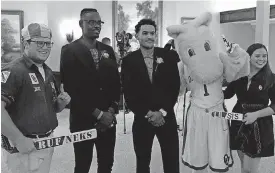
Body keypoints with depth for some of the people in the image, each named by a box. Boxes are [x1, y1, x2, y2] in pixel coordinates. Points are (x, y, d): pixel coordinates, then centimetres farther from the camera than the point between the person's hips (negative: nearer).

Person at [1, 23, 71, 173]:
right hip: (25, 146, -8)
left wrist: (61, 102, -2)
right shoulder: (13, 71, -16)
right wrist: (19, 140, -23)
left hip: (48, 143, 8)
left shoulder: (48, 72, 10)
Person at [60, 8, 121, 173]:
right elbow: (71, 88, -14)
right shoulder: (71, 51, -8)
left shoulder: (108, 50, 8)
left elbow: (116, 82, 8)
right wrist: (98, 114, -14)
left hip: (108, 119, 5)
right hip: (83, 120, -4)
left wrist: (111, 111, -4)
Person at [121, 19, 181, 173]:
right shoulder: (129, 61, -2)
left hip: (167, 117, 1)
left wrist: (162, 112, -11)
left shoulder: (169, 56, -1)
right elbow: (129, 94, -5)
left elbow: (175, 87, -2)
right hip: (142, 118, 0)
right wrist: (148, 114, -11)